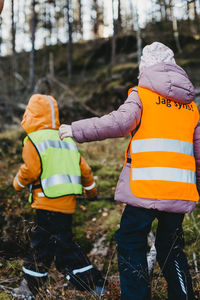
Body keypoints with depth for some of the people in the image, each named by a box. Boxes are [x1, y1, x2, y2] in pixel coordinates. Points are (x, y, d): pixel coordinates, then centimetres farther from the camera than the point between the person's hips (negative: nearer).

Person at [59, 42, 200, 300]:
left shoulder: (142, 94, 0)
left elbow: (120, 122, -16)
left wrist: (76, 130, -10)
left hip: (147, 186, -5)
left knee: (131, 243, 6)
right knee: (171, 247, 18)